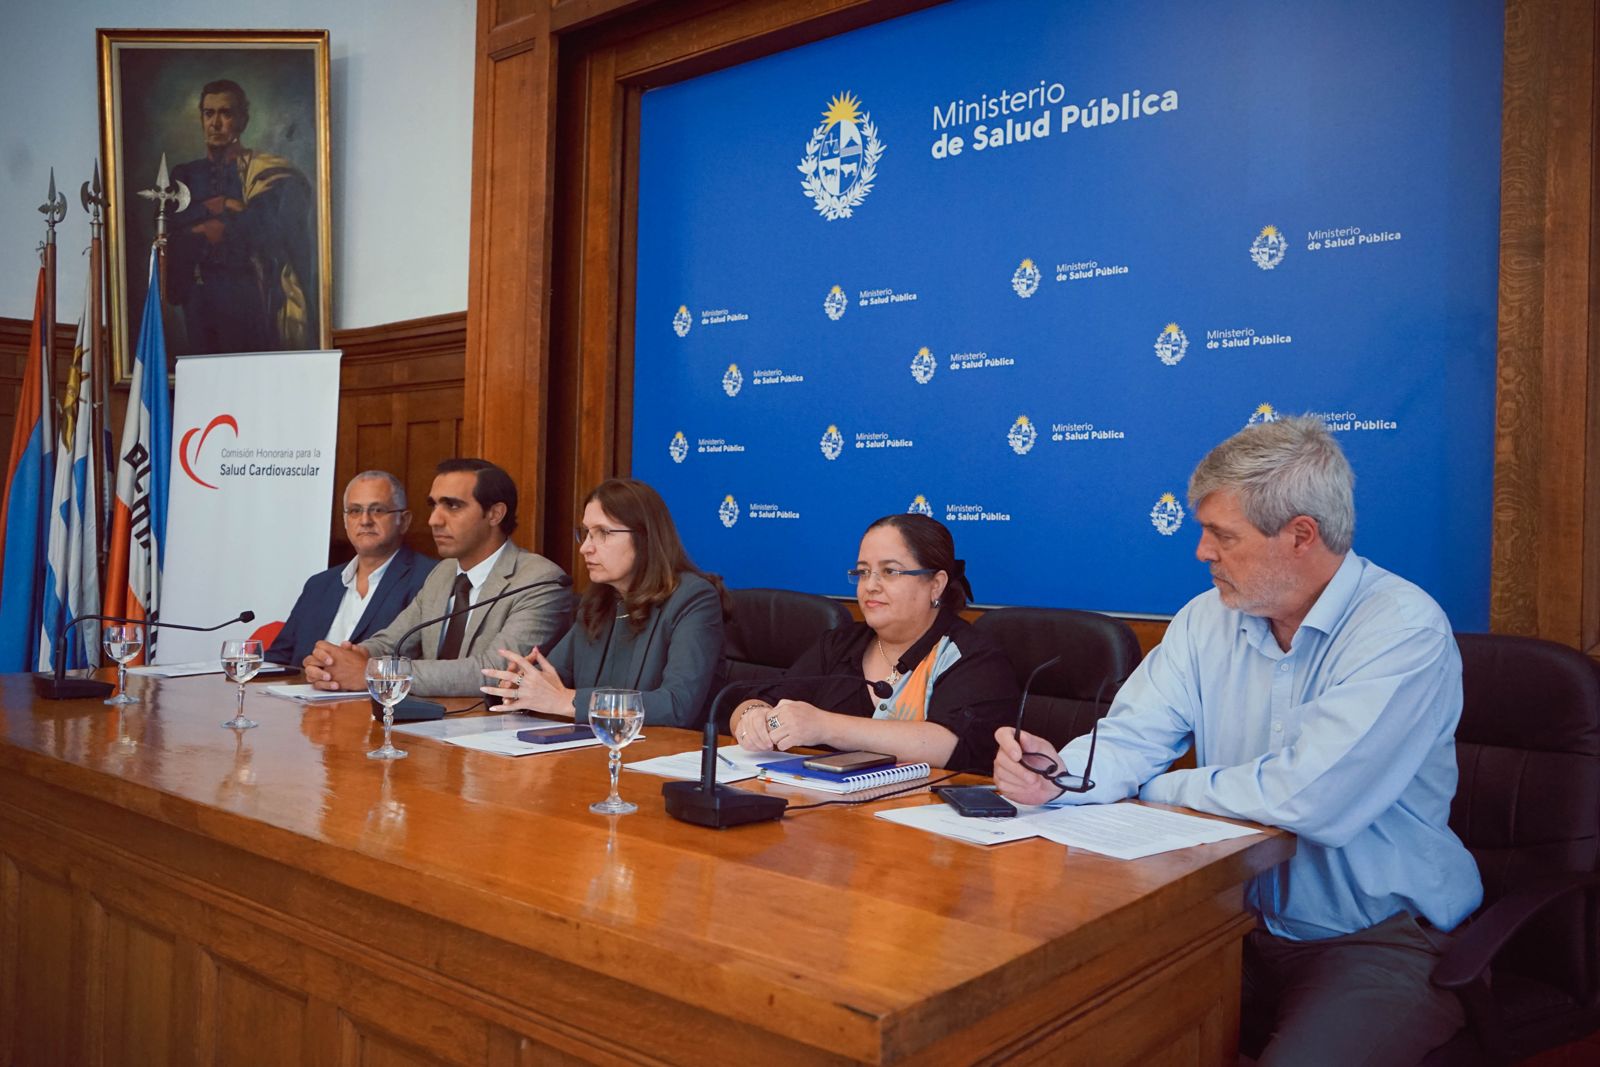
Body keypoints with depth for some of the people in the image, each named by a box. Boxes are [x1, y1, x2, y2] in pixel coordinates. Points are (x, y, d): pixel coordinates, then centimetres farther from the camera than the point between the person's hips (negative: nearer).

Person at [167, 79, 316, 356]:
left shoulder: (265, 172, 1)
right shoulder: (184, 175, 16)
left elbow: (270, 225, -11)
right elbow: (165, 221, 1)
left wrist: (215, 229, -4)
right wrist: (217, 205, -10)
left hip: (248, 295, -4)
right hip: (199, 298, 4)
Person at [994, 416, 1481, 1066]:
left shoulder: (1404, 630, -17)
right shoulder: (1208, 620, 4)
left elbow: (1307, 798, -26)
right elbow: (1130, 742, 2)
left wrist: (1157, 790, -10)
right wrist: (1060, 774, -22)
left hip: (1380, 939, -5)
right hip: (1237, 923, 5)